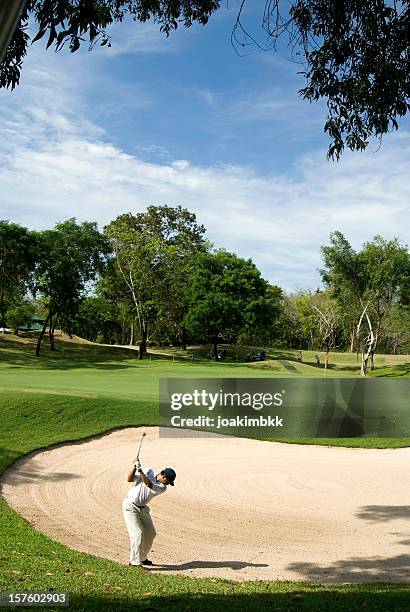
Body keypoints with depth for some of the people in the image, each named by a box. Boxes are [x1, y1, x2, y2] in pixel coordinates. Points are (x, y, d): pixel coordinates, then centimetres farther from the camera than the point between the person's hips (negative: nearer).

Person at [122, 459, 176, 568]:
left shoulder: (163, 487, -6)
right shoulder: (149, 472, -11)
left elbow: (149, 485, -27)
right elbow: (129, 479, -13)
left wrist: (140, 470, -37)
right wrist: (134, 467, -29)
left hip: (143, 508, 6)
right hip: (130, 506, -6)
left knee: (150, 533, 12)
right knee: (138, 533, -14)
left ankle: (142, 558, 31)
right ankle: (135, 562, -7)